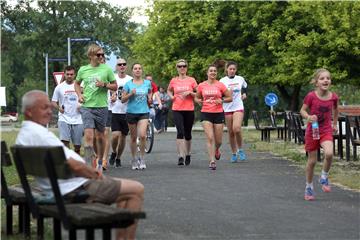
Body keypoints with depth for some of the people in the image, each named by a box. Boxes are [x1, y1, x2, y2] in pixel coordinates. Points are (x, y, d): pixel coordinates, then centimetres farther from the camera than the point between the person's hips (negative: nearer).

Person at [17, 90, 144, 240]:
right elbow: (74, 166, -23)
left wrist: (91, 171, 8)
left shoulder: (24, 134, 12)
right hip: (75, 188, -11)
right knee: (136, 190, -6)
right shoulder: (38, 133, -22)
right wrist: (94, 175, -5)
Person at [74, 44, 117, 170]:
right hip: (87, 107, 0)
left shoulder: (107, 69, 0)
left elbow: (115, 86, 4)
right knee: (88, 136, -12)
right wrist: (79, 95, 5)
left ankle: (100, 162, 27)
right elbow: (77, 83, 22)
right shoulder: (83, 70, 4)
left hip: (101, 106, 0)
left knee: (100, 136, 10)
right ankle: (89, 164, -12)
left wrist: (104, 85, -14)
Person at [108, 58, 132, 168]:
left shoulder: (131, 80, 6)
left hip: (127, 112, 2)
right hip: (114, 111, -2)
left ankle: (118, 158, 23)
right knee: (116, 134, -16)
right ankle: (114, 153, 11)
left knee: (123, 136, 6)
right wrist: (111, 98, -15)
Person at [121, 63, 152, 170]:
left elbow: (150, 93, 22)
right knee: (133, 137, 7)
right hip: (131, 112, 0)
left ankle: (142, 158, 0)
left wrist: (149, 97, 0)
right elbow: (123, 100, 0)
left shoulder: (147, 83, 5)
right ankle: (134, 159, 21)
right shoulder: (128, 84, 0)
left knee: (142, 135, -17)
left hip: (144, 112, 0)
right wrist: (131, 94, -16)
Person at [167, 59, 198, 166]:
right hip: (177, 110, 0)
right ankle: (180, 156, -17)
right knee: (180, 132, -15)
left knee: (187, 133, 10)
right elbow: (169, 90, 25)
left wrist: (190, 92, -12)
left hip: (189, 110, 0)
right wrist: (171, 96, 5)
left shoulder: (191, 80, 2)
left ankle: (188, 154, 29)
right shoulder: (173, 81, 5)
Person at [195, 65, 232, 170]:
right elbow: (197, 97, 17)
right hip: (206, 114, 0)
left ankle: (216, 150, 41)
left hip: (218, 113, 0)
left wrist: (222, 100, -13)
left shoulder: (220, 85, 0)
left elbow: (230, 98, 5)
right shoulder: (201, 85, 3)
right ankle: (212, 161, -9)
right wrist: (199, 101, -6)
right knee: (210, 138, -12)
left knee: (218, 141, 6)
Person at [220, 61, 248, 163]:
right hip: (227, 108, 0)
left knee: (237, 129, -19)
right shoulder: (222, 81, -1)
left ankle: (240, 149, 1)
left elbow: (245, 86, 29)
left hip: (238, 108, 0)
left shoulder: (240, 79, 6)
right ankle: (234, 154, 14)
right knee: (230, 132, 2)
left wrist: (244, 93, 13)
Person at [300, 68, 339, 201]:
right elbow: (302, 110, -3)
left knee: (329, 153, -25)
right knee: (312, 160, 7)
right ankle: (309, 187, 26)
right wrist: (308, 117, -23)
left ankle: (324, 177, 1)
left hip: (326, 131, 1)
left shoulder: (333, 97, -6)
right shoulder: (311, 96, -14)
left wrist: (335, 123, 19)